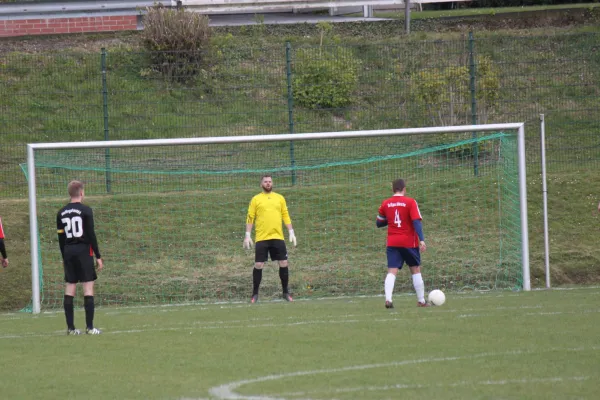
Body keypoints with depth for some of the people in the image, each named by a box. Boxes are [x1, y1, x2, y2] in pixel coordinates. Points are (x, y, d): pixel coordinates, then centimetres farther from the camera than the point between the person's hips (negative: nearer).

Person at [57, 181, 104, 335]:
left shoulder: (61, 213, 8)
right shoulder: (85, 211, -7)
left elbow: (60, 237, 10)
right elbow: (91, 235, -9)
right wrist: (98, 256, -4)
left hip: (68, 252, 5)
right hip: (83, 251, -5)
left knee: (70, 288, 6)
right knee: (88, 287, -3)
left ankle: (70, 327, 4)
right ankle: (89, 327, -7)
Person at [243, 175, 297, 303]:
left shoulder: (279, 198, 11)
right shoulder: (256, 199, 5)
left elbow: (286, 216, 13)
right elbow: (250, 218, 4)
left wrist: (291, 232, 5)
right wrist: (247, 236, -3)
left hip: (278, 237, 2)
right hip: (261, 238, -2)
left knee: (284, 264, 0)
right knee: (258, 265, -4)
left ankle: (286, 292, 12)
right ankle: (255, 294, 7)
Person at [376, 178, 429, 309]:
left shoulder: (386, 204, 4)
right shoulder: (410, 202, -6)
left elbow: (379, 223, 14)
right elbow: (416, 221, -15)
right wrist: (421, 240, -18)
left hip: (392, 243, 2)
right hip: (409, 242, -2)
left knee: (392, 272, -4)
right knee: (416, 270, 13)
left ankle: (388, 299, -25)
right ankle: (421, 301, 17)